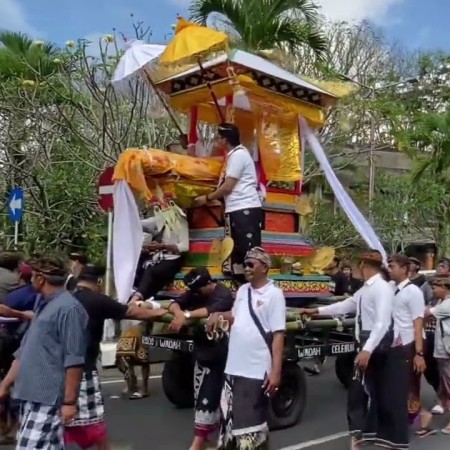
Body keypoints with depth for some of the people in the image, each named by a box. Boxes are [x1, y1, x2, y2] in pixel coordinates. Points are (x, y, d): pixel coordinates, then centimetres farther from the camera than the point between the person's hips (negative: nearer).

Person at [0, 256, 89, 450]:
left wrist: (69, 401, -17)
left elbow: (74, 360, -17)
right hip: (31, 396, 9)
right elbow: (25, 351, 22)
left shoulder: (68, 308, -13)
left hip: (48, 399, -9)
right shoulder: (43, 305, 16)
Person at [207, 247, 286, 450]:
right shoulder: (242, 290, 9)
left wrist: (276, 371, -17)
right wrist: (219, 315, 1)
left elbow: (278, 335, -12)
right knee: (230, 419, 17)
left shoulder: (274, 294, -10)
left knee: (252, 422, 2)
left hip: (257, 371, -7)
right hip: (233, 368, 7)